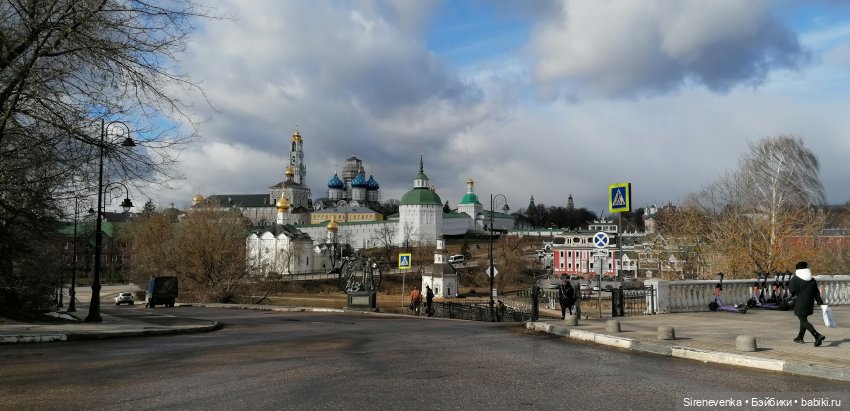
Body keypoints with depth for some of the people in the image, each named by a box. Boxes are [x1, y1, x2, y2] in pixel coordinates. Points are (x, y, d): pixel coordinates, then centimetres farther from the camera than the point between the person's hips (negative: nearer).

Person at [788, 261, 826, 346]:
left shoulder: (795, 279, -11)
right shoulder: (812, 280, 5)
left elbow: (792, 290, -9)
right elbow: (817, 293, 5)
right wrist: (820, 303, 6)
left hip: (800, 304, -7)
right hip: (809, 304, 7)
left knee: (804, 322, -6)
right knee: (804, 319, 22)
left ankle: (818, 336, -24)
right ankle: (800, 337, 33)